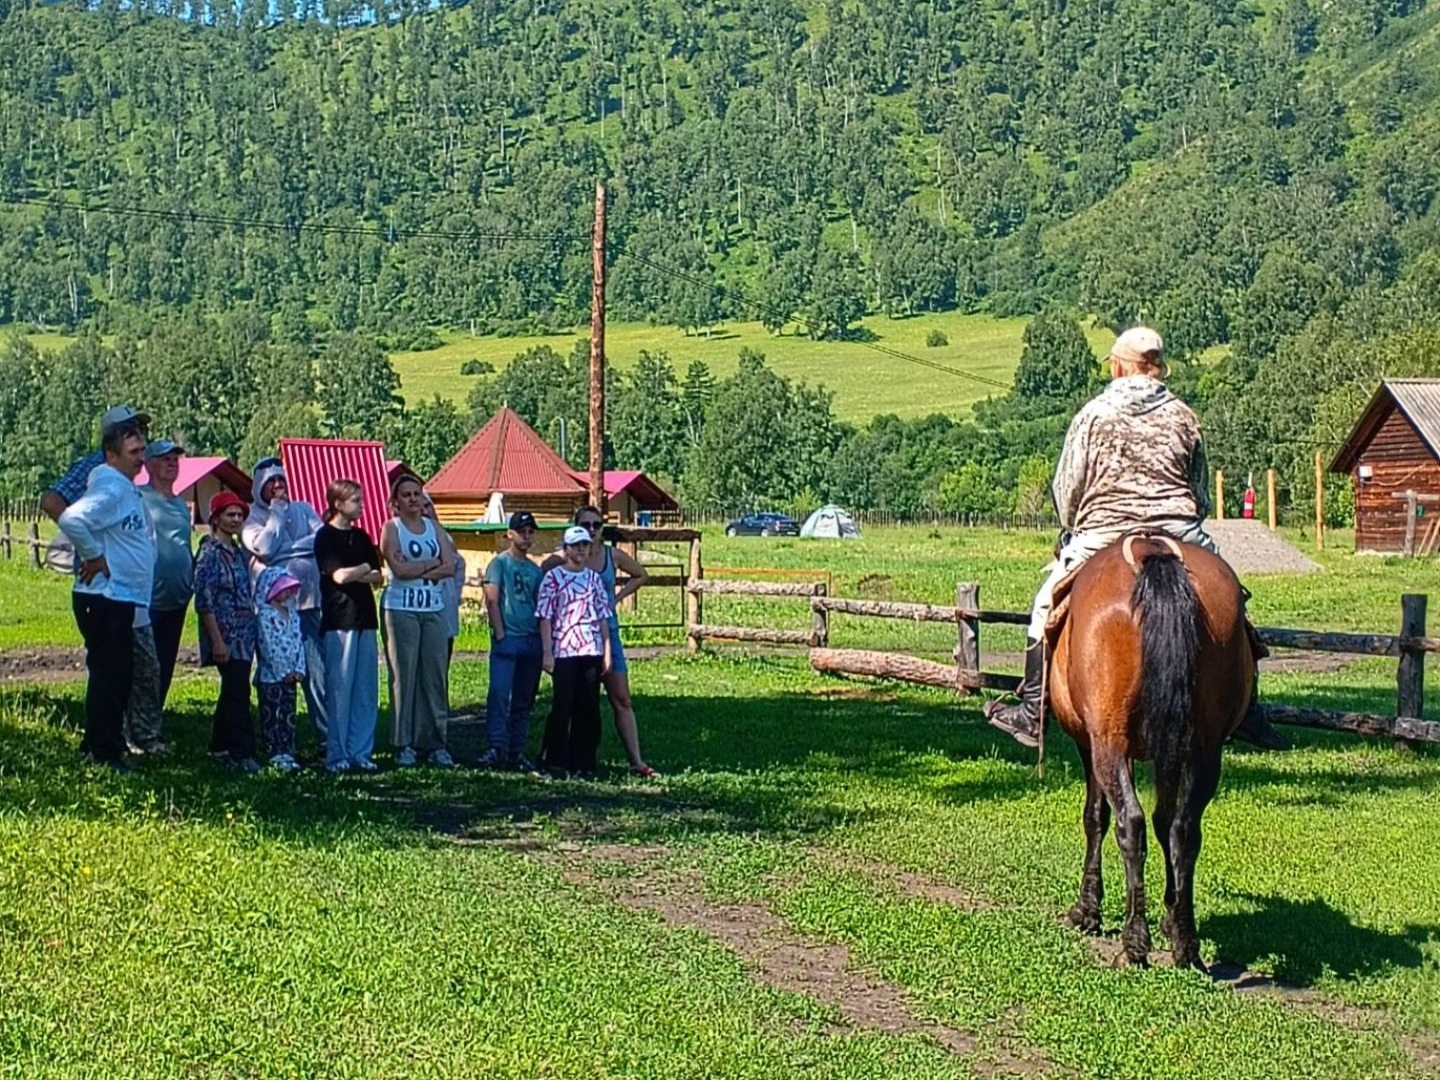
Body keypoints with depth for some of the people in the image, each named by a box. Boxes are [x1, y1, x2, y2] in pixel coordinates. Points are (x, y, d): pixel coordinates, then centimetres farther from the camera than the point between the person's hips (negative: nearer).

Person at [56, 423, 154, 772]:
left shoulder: (129, 490, 16)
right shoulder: (110, 489, -16)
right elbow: (72, 520, -32)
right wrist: (94, 557, -21)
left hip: (122, 599, 10)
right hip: (104, 598, -10)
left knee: (119, 675, 15)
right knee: (109, 674, -5)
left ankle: (103, 747, 24)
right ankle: (102, 752, 1)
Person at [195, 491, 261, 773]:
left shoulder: (238, 552, 14)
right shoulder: (209, 552, -9)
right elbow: (204, 601, -14)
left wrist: (253, 631, 17)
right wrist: (217, 641, -18)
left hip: (243, 637, 8)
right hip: (226, 637, -8)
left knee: (233, 692, 11)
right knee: (237, 692, -12)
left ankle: (221, 748, 19)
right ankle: (242, 753, -11)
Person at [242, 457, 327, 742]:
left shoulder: (304, 510, 16)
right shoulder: (253, 519, 7)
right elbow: (263, 548, -12)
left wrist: (285, 549, -7)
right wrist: (277, 512, -3)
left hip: (306, 601, 2)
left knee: (317, 671, -7)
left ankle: (329, 736, -8)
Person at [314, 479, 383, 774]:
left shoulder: (361, 537, 16)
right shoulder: (326, 536, -3)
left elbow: (377, 578, 10)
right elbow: (339, 575, -14)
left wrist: (353, 574, -7)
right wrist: (364, 569, 2)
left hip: (365, 619, 6)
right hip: (339, 620, -6)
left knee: (367, 689, 4)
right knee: (339, 689, -5)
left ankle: (361, 752, 9)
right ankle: (337, 755, 0)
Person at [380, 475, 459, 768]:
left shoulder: (434, 529, 15)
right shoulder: (391, 528, 3)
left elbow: (450, 568, 1)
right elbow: (399, 568, -12)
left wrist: (416, 569, -8)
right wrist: (433, 563, -2)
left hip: (434, 609, 4)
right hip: (402, 609, -4)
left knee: (436, 675, 1)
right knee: (404, 675, -4)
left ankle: (435, 742, 6)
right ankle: (403, 744, 0)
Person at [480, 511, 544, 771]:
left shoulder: (535, 570, 17)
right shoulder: (500, 563, 1)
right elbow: (492, 600, -5)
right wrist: (500, 634, -12)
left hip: (532, 641, 6)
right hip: (507, 639, -6)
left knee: (524, 700, 7)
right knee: (499, 693, -15)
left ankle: (517, 751, 12)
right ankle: (496, 748, -15)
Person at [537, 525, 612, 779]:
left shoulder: (594, 578, 12)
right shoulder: (553, 577, 0)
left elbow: (603, 617, 14)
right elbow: (545, 617, -2)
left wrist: (607, 652, 8)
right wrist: (547, 652, -8)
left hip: (592, 651, 4)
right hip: (563, 651, -4)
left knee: (589, 708, 5)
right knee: (562, 707, -4)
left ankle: (582, 763, 13)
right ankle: (554, 761, 4)